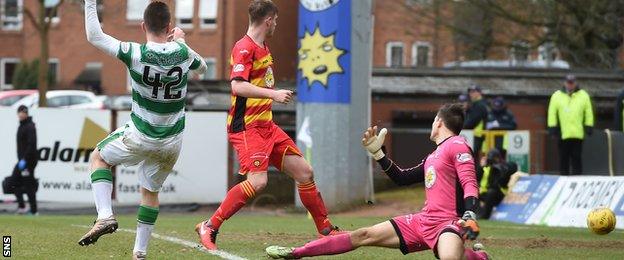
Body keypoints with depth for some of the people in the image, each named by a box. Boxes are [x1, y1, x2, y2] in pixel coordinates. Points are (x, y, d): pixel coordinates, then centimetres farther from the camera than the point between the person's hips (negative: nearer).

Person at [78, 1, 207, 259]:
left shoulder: (135, 54, -21)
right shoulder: (183, 53, -11)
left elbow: (94, 36, -11)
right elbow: (202, 66, 14)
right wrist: (180, 40, 23)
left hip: (139, 138, -3)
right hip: (172, 143, 3)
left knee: (98, 158, 21)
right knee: (150, 191, 20)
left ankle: (105, 216, 1)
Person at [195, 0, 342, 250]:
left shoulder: (263, 48, 16)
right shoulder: (244, 48, -14)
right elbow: (237, 86, -26)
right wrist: (273, 94, -26)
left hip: (266, 125, 10)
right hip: (246, 126, -10)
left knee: (304, 171, 8)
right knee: (257, 181, -23)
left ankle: (326, 229, 18)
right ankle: (209, 227, -12)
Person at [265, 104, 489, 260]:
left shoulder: (457, 145, -4)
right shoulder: (433, 156, 23)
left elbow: (470, 184, -16)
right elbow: (402, 178, 31)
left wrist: (470, 215, -31)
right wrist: (377, 153, 26)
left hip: (448, 223, -9)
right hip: (424, 220, 9)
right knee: (364, 235, 6)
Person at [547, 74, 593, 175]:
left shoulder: (583, 95, 8)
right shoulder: (557, 96, 7)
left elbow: (588, 113, 10)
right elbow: (552, 113, 6)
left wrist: (589, 127, 4)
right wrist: (552, 128, -2)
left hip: (578, 134, 0)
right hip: (562, 134, 0)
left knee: (577, 158, 0)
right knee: (563, 158, 4)